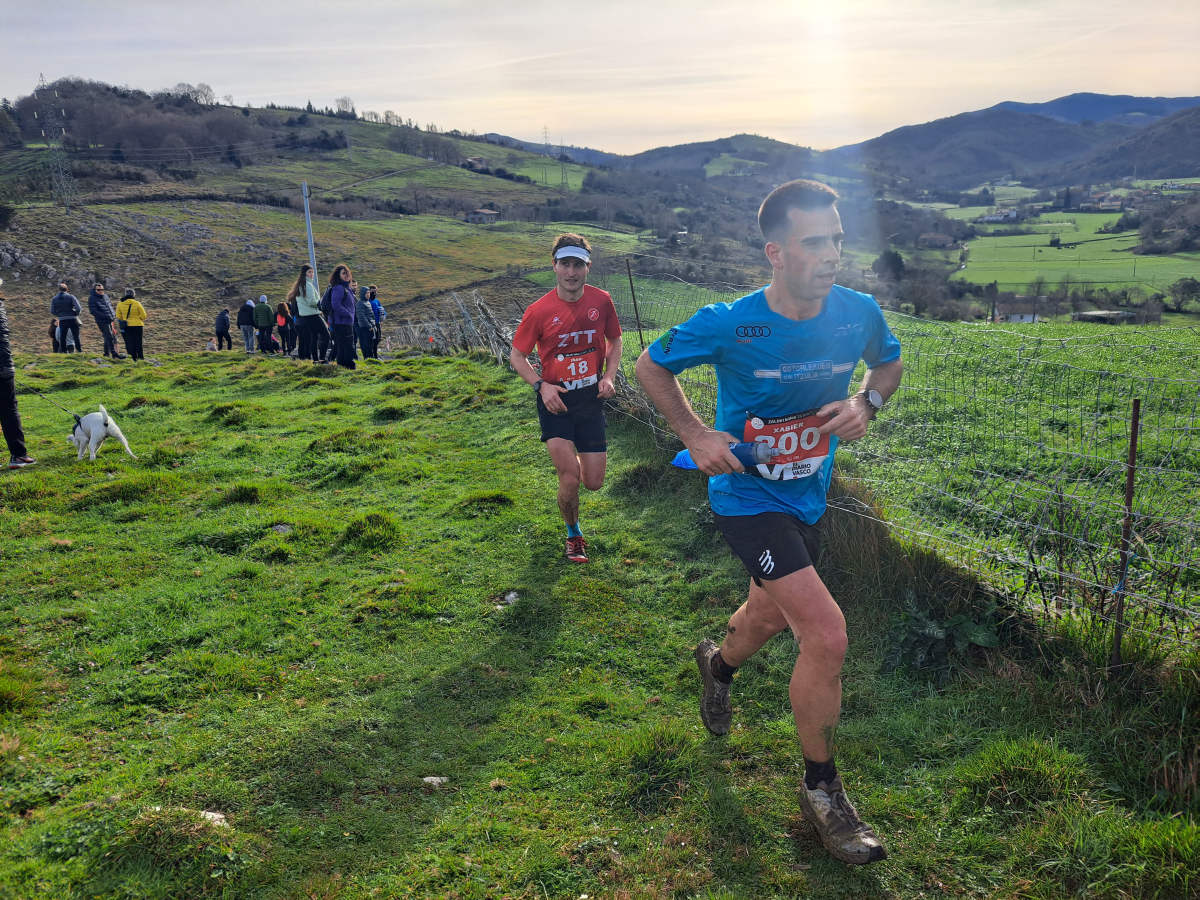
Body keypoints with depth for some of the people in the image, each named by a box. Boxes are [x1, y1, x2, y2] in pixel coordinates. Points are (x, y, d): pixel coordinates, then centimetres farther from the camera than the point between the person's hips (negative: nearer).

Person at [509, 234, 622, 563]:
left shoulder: (601, 301, -3)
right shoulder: (539, 310, -10)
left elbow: (614, 341, 14)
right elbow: (517, 356, 1)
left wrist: (609, 376, -3)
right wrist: (541, 386, -15)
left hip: (591, 398, 3)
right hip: (555, 400, -2)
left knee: (594, 483, 4)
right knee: (570, 480, -12)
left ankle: (573, 458, 42)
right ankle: (574, 535, 19)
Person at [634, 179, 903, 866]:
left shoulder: (859, 313, -12)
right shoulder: (729, 325, -23)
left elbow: (890, 362, 11)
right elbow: (650, 365, -5)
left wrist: (867, 404, -10)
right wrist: (696, 434, -15)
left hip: (810, 496, 6)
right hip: (749, 496, -6)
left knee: (771, 615, 27)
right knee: (828, 635, -16)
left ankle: (720, 661, 64)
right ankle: (822, 791, 7)